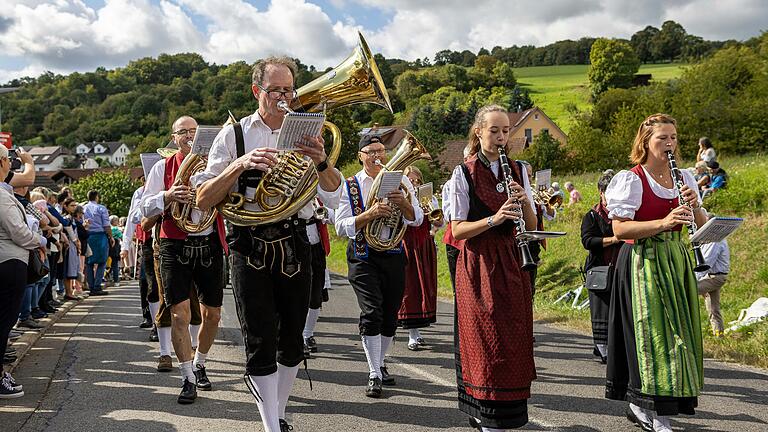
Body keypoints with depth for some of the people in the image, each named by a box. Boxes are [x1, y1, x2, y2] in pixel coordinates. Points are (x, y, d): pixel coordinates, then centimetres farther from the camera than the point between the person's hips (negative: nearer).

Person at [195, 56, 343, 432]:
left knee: (291, 340, 11)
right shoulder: (234, 134, 4)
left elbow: (332, 199, 1)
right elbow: (203, 199, -3)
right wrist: (240, 164, -19)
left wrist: (321, 162, -19)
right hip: (250, 248, -3)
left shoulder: (303, 134, 9)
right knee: (260, 343, -3)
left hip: (295, 246, 3)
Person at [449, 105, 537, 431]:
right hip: (478, 264, -4)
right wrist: (494, 219, -22)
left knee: (513, 338, 7)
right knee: (487, 340, -3)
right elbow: (457, 231, -8)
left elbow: (531, 226, 9)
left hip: (511, 262, 4)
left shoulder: (518, 171, 10)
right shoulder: (464, 174, -3)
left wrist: (525, 201, -10)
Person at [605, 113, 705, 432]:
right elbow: (619, 229, -15)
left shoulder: (684, 178, 11)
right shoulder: (631, 179, -7)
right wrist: (664, 222, -24)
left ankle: (641, 406, 20)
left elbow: (701, 226, 12)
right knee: (652, 331, -6)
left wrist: (694, 206, -8)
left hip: (676, 261, 6)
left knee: (675, 331, 7)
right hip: (642, 262, -6)